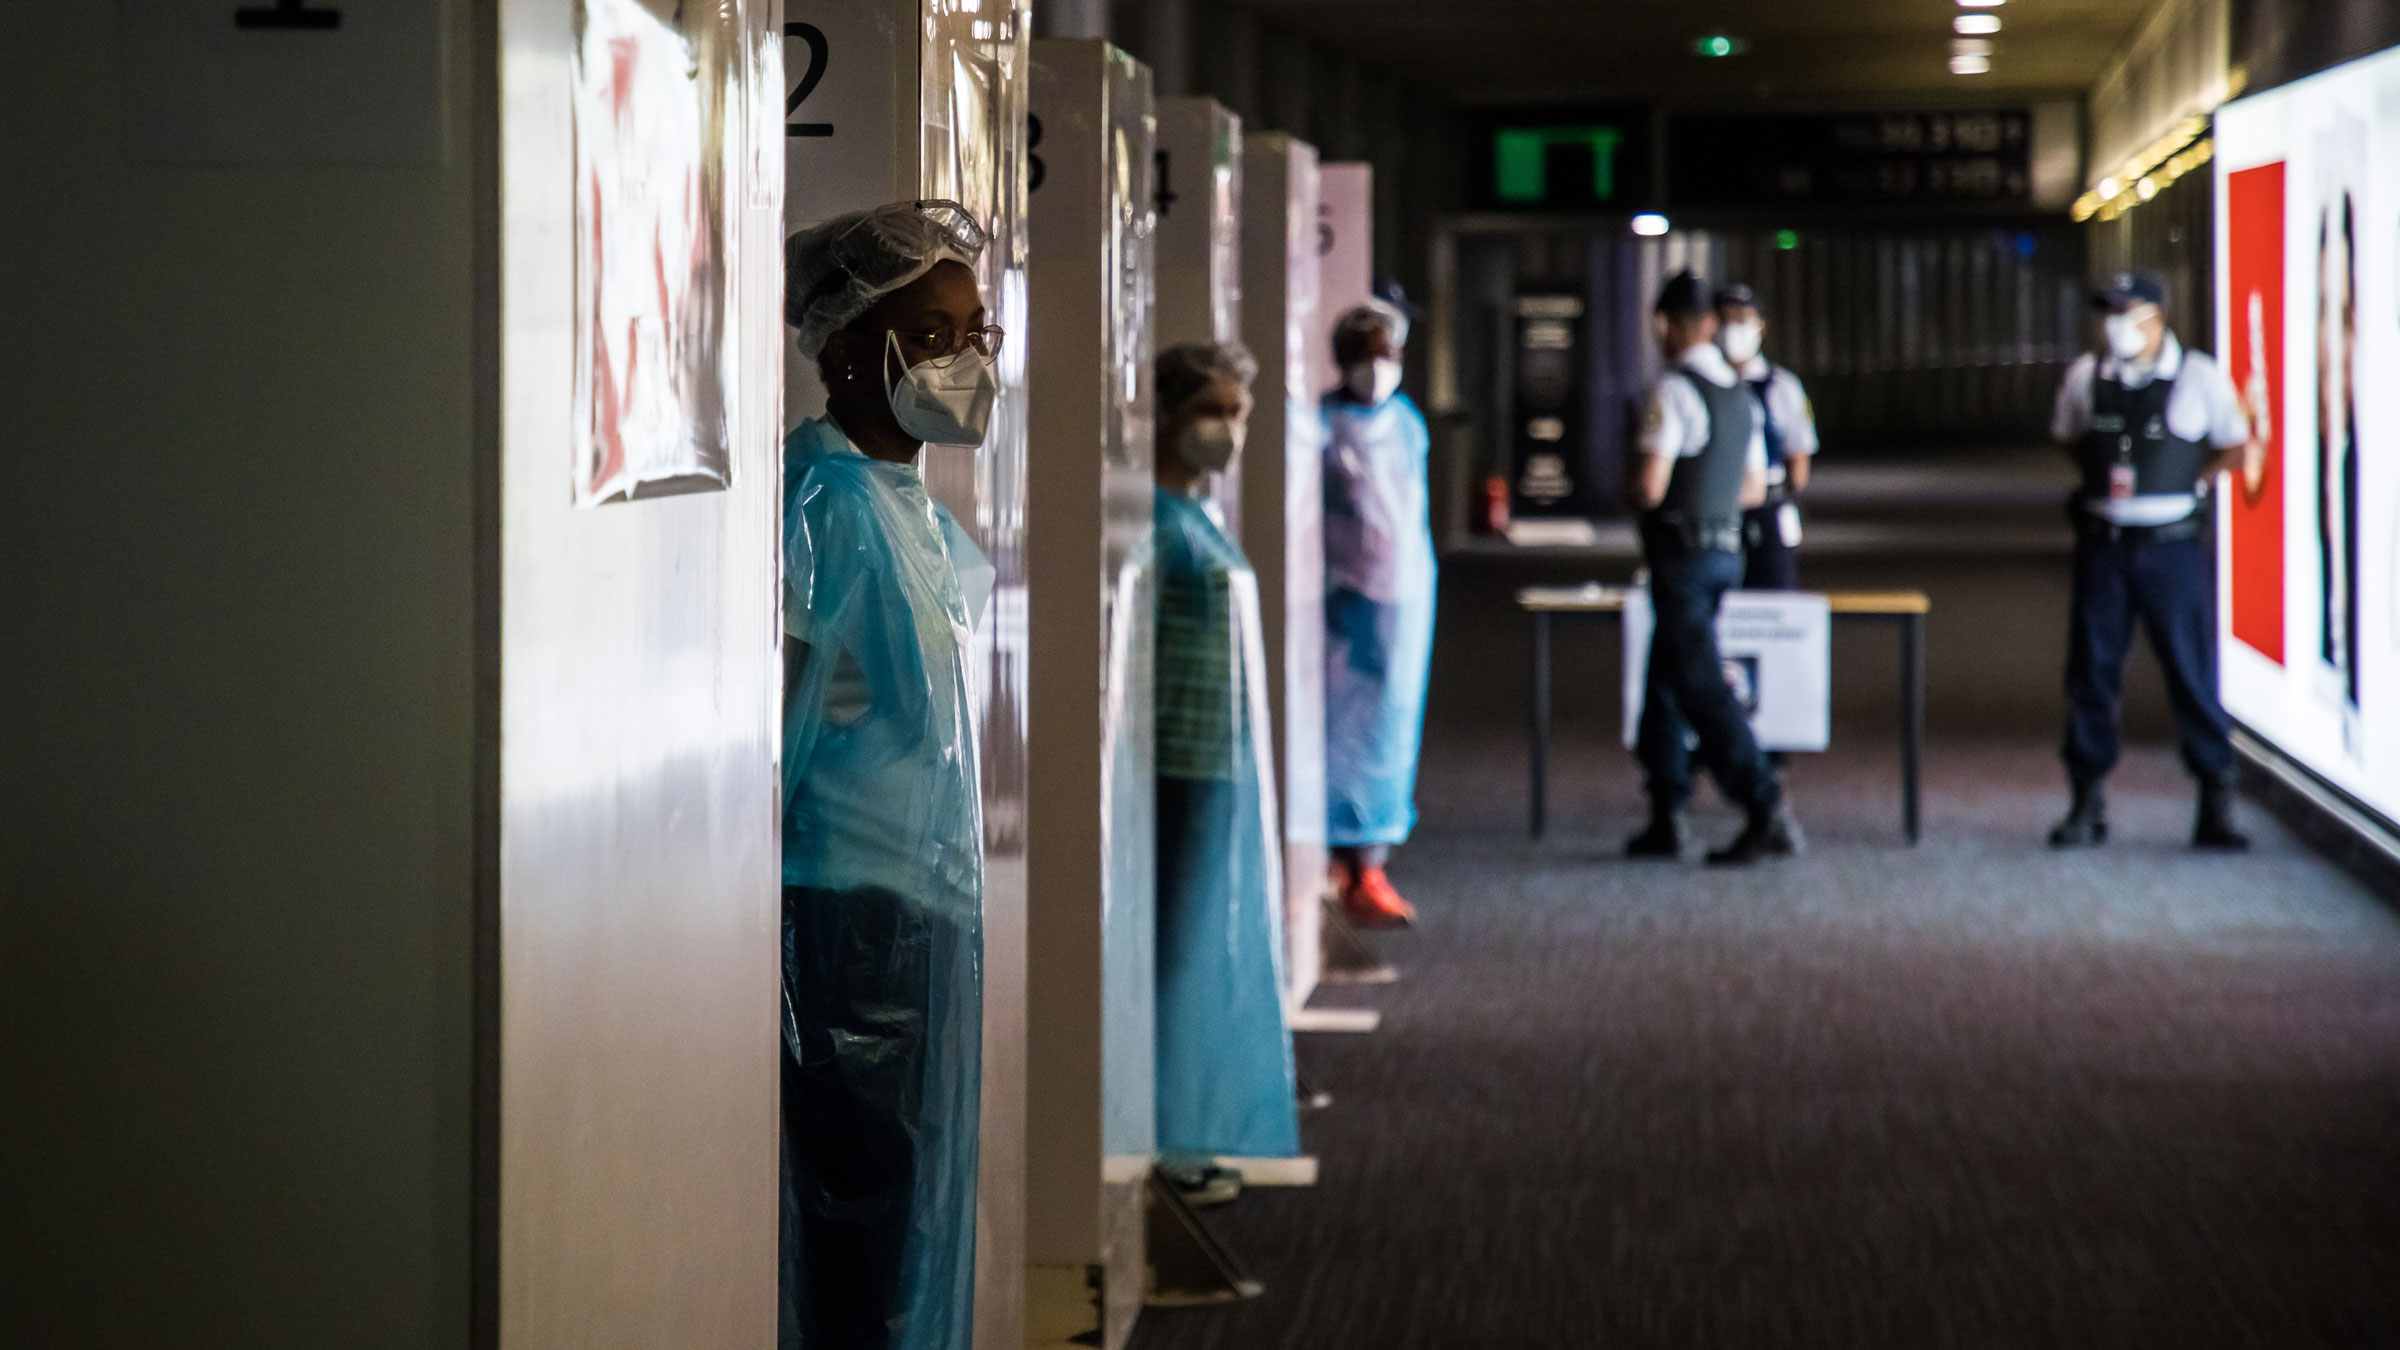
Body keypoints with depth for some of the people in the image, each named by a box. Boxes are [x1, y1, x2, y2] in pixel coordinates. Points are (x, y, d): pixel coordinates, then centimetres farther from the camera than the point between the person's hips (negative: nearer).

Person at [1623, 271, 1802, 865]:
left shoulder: (1672, 390, -15)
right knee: (1664, 683, 16)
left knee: (1702, 688, -9)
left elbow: (1649, 488, -19)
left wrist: (1629, 480, 2)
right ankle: (1665, 819, 19)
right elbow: (1754, 488, 20)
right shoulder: (1739, 393, 12)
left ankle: (1768, 813, -15)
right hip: (1726, 549, 9)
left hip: (1681, 554, -8)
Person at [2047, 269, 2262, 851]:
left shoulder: (2199, 378, -4)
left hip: (2173, 543, -3)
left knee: (2193, 673, -2)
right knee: (2091, 672, 4)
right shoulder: (2086, 376, 4)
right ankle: (2087, 806, 13)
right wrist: (2102, 478, 10)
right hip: (2103, 541, 3)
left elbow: (2237, 446, 9)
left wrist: (2194, 481, 0)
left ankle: (2216, 807, 5)